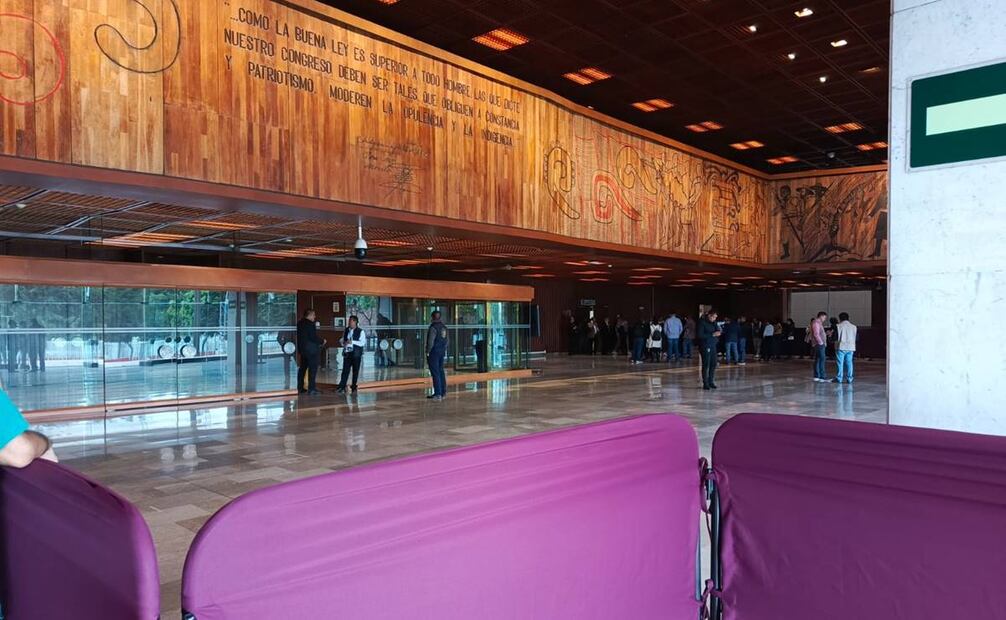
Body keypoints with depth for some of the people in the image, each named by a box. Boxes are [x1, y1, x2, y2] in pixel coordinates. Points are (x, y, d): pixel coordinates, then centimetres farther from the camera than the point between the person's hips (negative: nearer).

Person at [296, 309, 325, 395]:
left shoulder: (299, 323, 8)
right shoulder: (310, 324, -17)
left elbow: (298, 336, 12)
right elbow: (314, 337, -20)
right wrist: (322, 341, -5)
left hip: (302, 349, 8)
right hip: (312, 349, -8)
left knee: (302, 368, 15)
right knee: (313, 369, -2)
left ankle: (300, 388, 19)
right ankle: (311, 388, -3)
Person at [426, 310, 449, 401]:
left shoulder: (433, 328, -16)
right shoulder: (444, 327, 9)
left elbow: (430, 342, -19)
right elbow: (446, 340, 14)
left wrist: (428, 352, -9)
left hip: (434, 352, -8)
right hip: (442, 352, 8)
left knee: (435, 373, -6)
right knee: (441, 371, 16)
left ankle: (438, 394, -8)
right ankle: (443, 392, 22)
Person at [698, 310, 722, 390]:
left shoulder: (713, 323, 13)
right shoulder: (702, 323, -8)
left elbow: (718, 331, 7)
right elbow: (700, 335, -16)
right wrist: (712, 334, -18)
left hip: (713, 346, 7)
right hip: (705, 347, -7)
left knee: (713, 365, 6)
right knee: (706, 365, -4)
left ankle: (711, 382, 17)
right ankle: (705, 383, 2)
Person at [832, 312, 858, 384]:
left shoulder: (838, 326, -8)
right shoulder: (854, 327, 6)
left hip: (841, 347, -4)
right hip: (850, 347, 4)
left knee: (840, 363, 0)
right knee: (849, 363, 7)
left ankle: (839, 378, 1)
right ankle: (849, 378, 7)